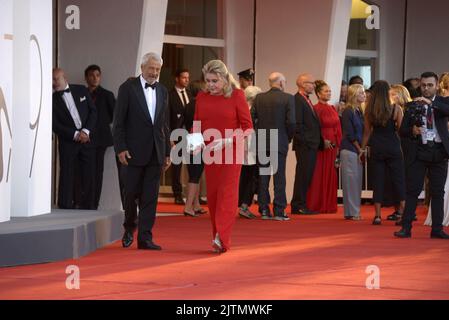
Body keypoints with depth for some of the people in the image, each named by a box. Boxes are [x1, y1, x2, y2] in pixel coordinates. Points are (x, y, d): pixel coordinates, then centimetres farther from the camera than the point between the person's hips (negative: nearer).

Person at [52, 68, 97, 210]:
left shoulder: (81, 90, 6)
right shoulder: (53, 99, -1)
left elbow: (93, 111, 5)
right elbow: (55, 125, -5)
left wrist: (86, 131, -8)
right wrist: (75, 134, -13)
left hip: (86, 139, 2)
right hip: (67, 142, -2)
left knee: (88, 176, 1)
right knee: (67, 176, -4)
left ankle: (88, 208, 7)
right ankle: (65, 208, -1)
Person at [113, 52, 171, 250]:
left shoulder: (162, 91, 12)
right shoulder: (128, 88, -2)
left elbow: (165, 124, 15)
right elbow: (119, 121, -5)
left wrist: (167, 152, 11)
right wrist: (121, 148, -12)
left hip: (156, 152, 4)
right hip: (135, 150, -4)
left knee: (150, 196, 1)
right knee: (132, 192, 1)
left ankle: (145, 238, 3)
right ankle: (129, 228, 24)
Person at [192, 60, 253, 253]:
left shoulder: (236, 95, -5)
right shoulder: (202, 97, 7)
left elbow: (247, 126, -6)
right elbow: (197, 125, 14)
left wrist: (228, 140, -20)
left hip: (231, 152, -4)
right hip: (210, 153, 5)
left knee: (227, 193, -13)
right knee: (212, 194, 4)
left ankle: (222, 238, -20)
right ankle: (218, 238, 11)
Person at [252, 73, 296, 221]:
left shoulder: (259, 98, 3)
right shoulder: (288, 98, -6)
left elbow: (252, 119, 0)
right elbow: (291, 121, -13)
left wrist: (259, 135, 12)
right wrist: (289, 137, 3)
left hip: (262, 143, 3)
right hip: (280, 143, -3)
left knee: (263, 177, 8)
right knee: (279, 177, 1)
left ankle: (264, 210, 9)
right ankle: (279, 211, -1)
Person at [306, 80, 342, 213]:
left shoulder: (332, 109, 14)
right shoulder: (317, 109, -8)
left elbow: (337, 128, 13)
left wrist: (338, 145, 6)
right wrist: (323, 141, -20)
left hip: (333, 146, 7)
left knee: (330, 176, 9)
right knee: (319, 176, -3)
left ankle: (328, 205, 14)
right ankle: (316, 206, 2)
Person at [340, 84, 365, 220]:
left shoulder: (360, 111, 14)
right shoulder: (348, 111, -10)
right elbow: (349, 134, -13)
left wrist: (362, 150, 5)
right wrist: (360, 149, -10)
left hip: (359, 151, 8)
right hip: (349, 150, -8)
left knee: (357, 181, 8)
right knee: (351, 181, -5)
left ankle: (355, 211, 13)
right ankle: (351, 212, -2)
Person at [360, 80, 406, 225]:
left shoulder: (369, 111, -1)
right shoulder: (396, 109, -9)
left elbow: (367, 131, 5)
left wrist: (363, 148, 13)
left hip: (376, 148, 2)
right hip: (393, 147, -2)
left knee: (378, 181, 7)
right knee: (398, 180, 5)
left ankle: (377, 215, 6)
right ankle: (403, 212, 0)